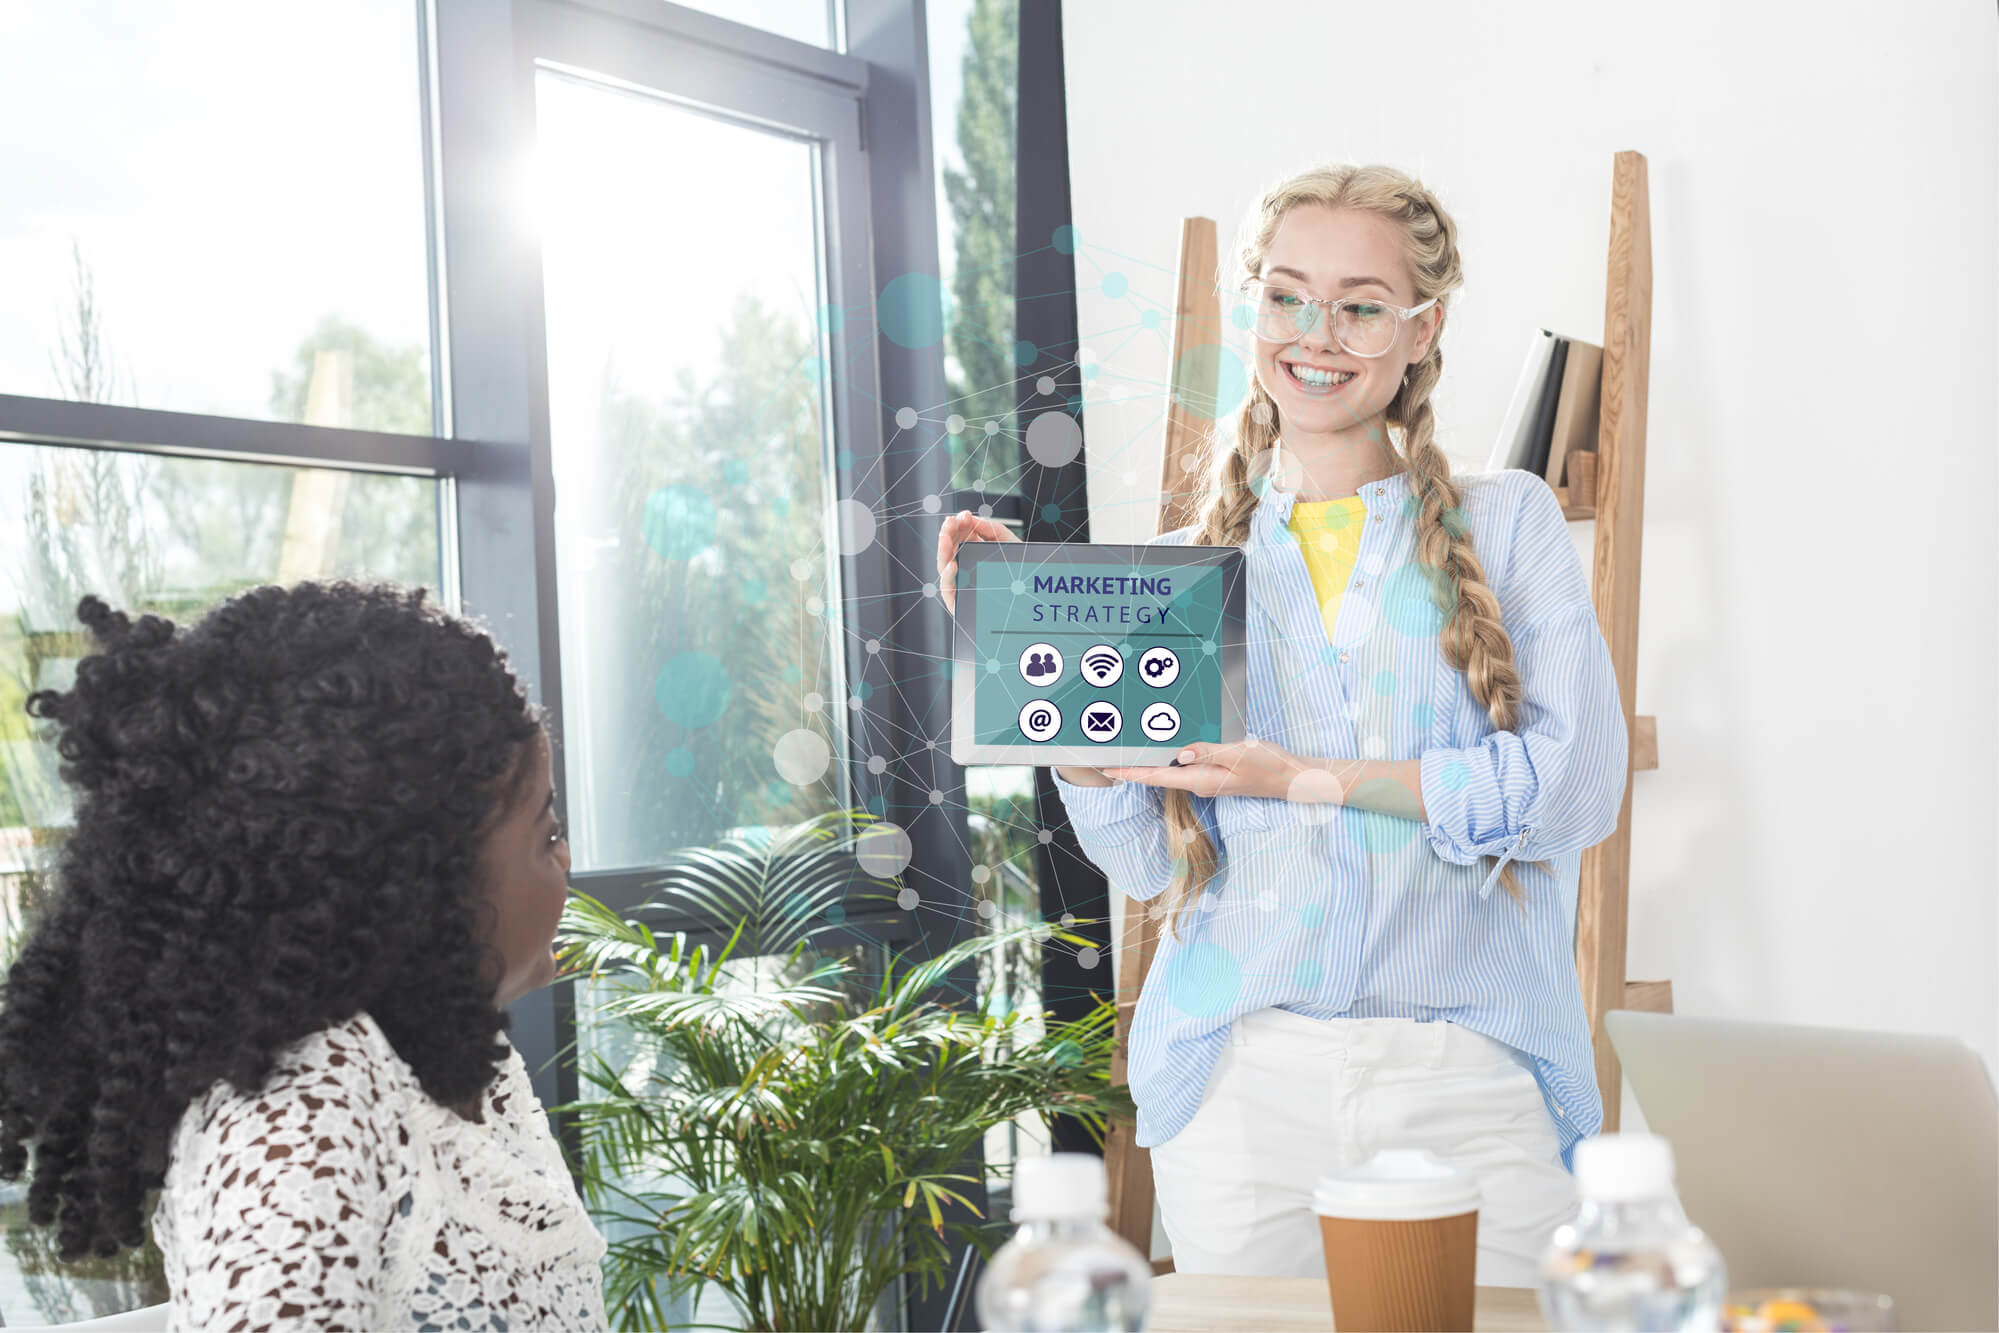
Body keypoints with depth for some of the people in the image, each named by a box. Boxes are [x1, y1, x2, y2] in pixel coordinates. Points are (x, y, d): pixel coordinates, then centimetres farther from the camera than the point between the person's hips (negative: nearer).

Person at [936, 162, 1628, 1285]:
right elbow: (1147, 863, 6)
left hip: (1470, 1077, -1)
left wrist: (1306, 778, -11)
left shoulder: (1508, 525, 6)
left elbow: (1579, 783, -8)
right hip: (1242, 1077, 2)